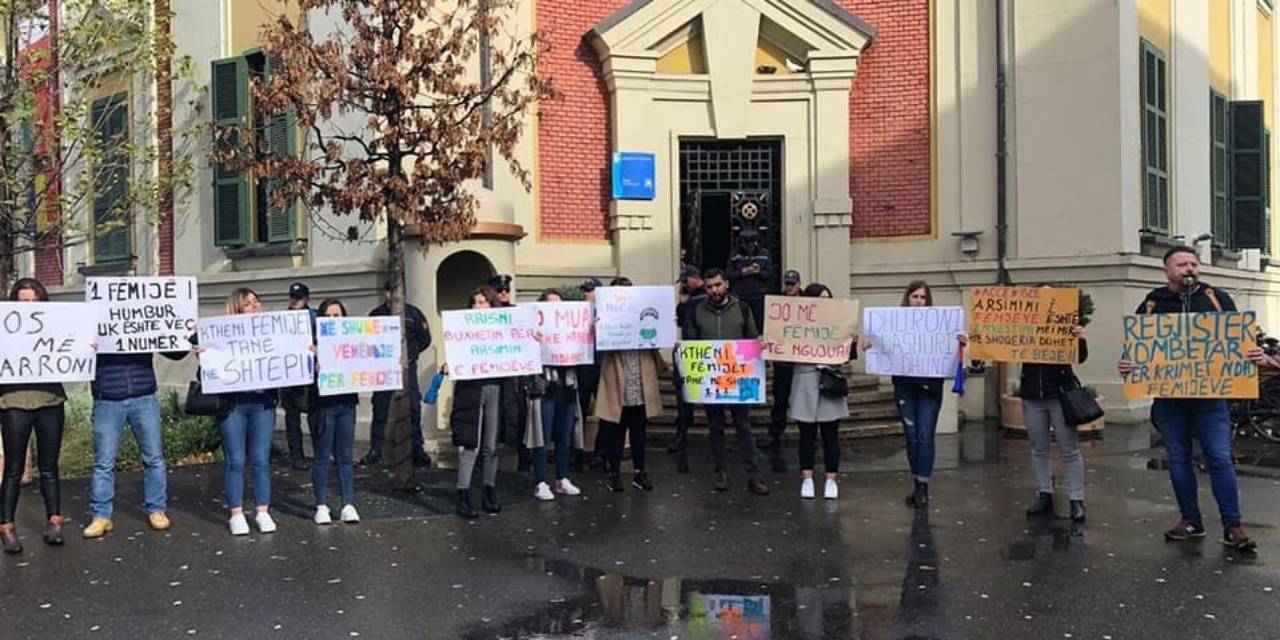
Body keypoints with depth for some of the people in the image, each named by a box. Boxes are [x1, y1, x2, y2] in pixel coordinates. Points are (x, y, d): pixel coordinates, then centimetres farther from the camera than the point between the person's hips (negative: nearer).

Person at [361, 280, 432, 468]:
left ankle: (417, 449, 7)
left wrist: (409, 355, -6)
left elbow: (425, 339, 5)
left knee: (413, 410, 0)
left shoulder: (413, 313, 4)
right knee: (380, 411, 3)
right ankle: (375, 450, 11)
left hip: (407, 368, 0)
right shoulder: (376, 315, 5)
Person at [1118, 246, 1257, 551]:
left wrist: (1252, 355, -13)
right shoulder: (1151, 305, 6)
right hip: (1168, 396, 1)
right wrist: (1126, 366, -13)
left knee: (1220, 458, -3)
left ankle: (1233, 527, 5)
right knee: (1178, 459, 9)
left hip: (1209, 395, -1)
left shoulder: (1217, 298, 6)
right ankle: (1191, 520, 21)